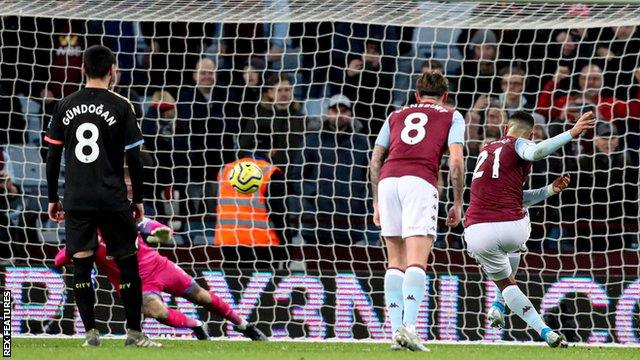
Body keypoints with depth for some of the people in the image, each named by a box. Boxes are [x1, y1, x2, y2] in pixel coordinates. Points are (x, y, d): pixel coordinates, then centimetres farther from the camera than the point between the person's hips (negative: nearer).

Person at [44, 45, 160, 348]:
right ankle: (134, 332, 7)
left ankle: (90, 332, 2)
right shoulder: (120, 107, -3)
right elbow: (134, 158, -3)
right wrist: (138, 199, 6)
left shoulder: (65, 106, 5)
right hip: (112, 199, -2)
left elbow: (52, 156, 6)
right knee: (128, 264, 6)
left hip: (76, 200, 2)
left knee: (81, 266, 5)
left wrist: (53, 198, 14)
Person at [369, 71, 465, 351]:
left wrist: (377, 203, 26)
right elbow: (456, 160, 5)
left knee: (395, 262, 10)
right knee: (416, 263, -10)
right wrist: (458, 203, 11)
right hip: (421, 181, -3)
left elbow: (375, 161, 21)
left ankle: (396, 329, 3)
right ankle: (408, 327, -26)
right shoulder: (451, 116, 19)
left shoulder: (397, 116, 28)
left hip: (388, 181, 3)